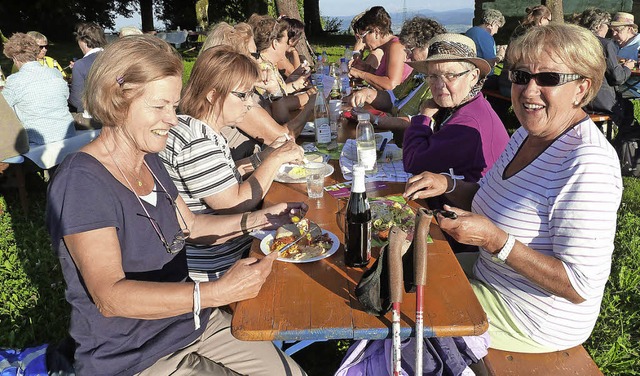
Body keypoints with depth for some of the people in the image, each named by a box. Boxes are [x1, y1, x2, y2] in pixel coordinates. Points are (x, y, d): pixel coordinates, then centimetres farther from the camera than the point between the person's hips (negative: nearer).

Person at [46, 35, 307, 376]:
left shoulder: (149, 161, 5)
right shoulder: (81, 181, -22)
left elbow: (190, 226, 14)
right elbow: (110, 297, -28)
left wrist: (259, 219, 0)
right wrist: (215, 292, -38)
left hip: (194, 324, 7)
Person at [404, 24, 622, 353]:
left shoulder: (588, 165, -30)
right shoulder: (527, 134, -1)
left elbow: (582, 286, -29)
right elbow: (491, 198, 14)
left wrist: (495, 241, -34)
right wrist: (449, 186, -6)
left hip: (533, 320, -8)